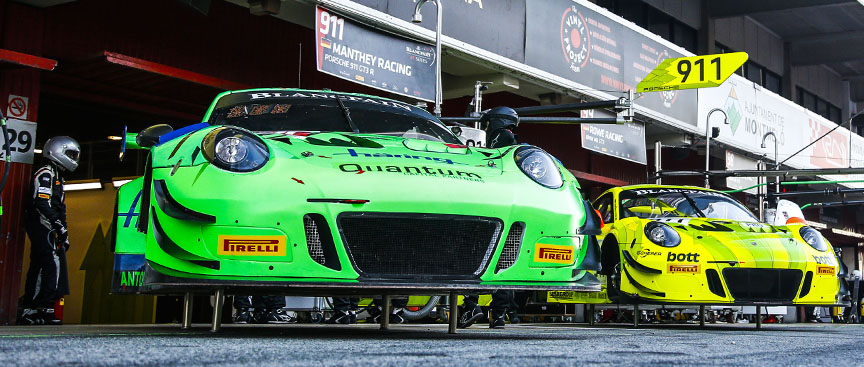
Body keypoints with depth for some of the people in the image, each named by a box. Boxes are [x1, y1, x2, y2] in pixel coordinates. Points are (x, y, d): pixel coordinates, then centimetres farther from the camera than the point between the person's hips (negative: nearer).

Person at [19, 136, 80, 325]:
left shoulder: (56, 177, 26)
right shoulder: (46, 173, -6)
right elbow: (42, 203, -19)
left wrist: (64, 235, 22)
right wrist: (60, 226, -22)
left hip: (46, 229, 10)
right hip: (42, 226, -10)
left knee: (38, 267, 7)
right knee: (53, 264, -16)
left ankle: (29, 311, 8)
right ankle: (45, 309, -19)